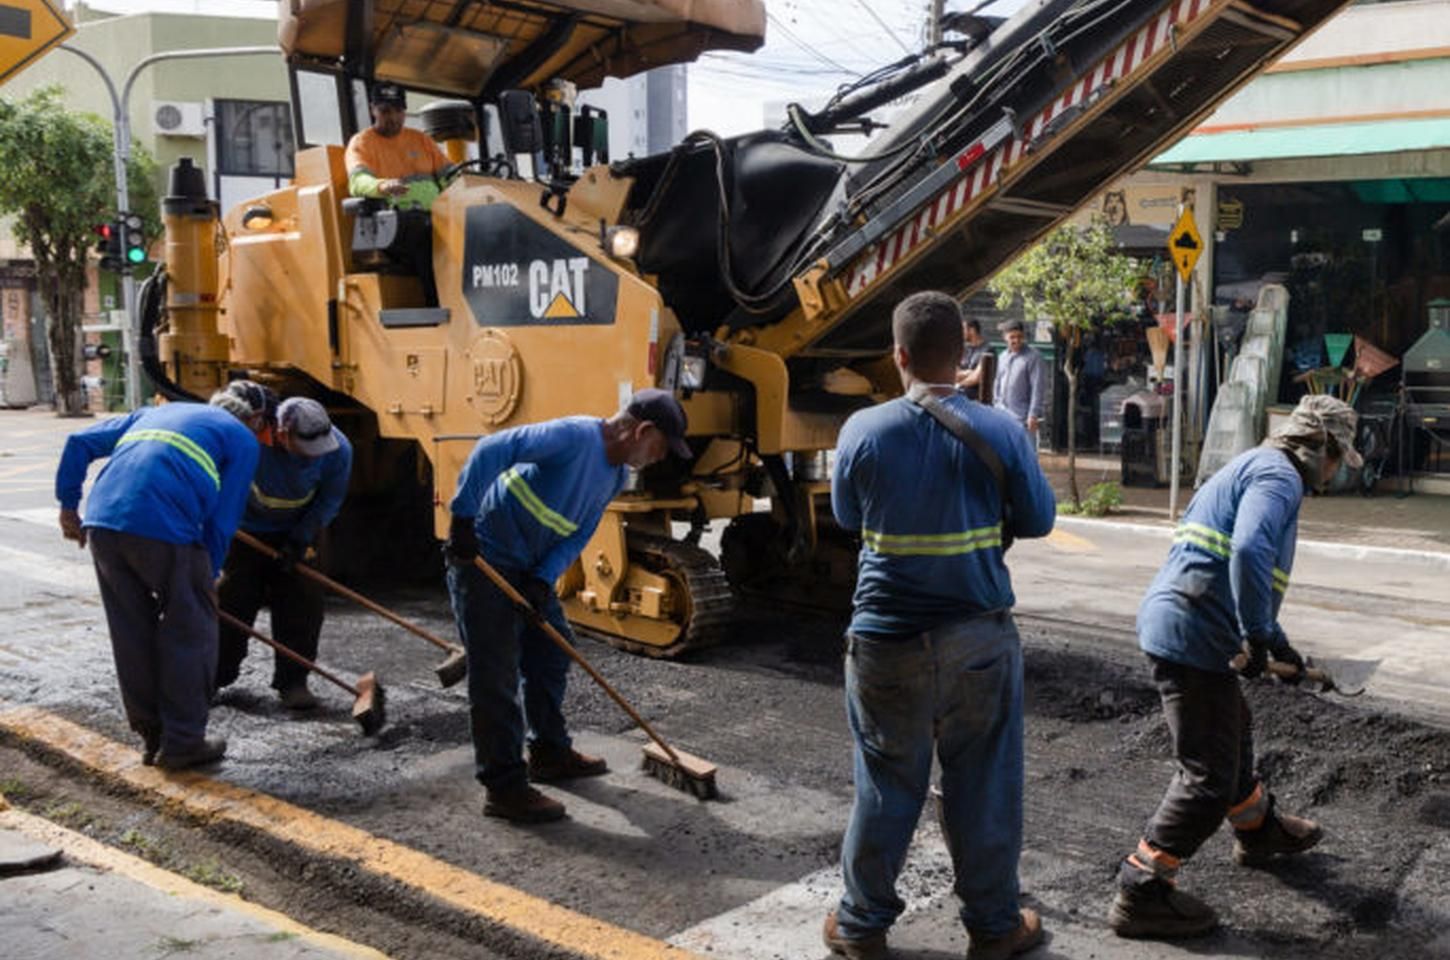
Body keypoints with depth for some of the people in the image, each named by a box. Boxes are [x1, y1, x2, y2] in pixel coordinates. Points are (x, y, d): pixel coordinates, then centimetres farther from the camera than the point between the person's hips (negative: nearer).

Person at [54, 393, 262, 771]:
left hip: (101, 522, 6)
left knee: (131, 632, 16)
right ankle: (182, 741, 14)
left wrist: (68, 505, 30)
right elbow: (222, 520, 8)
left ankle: (151, 736, 27)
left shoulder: (154, 413, 33)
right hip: (164, 527, -6)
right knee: (189, 632, 9)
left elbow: (80, 442, 26)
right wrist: (206, 579, 16)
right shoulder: (242, 438, 16)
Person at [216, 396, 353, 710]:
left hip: (298, 530, 1)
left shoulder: (338, 450, -27)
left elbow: (329, 501, -12)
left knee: (301, 602, -6)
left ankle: (293, 681, 3)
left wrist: (300, 540, -17)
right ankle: (218, 673, 22)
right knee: (233, 596, 4)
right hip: (247, 527, -1)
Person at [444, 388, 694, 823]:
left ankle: (550, 753, 36)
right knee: (496, 674, -6)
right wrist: (463, 519, -31)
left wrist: (544, 578, -11)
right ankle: (504, 787, 0)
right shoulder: (574, 436, -26)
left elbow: (578, 534, 5)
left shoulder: (615, 474, 5)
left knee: (551, 652, 19)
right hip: (482, 558, -10)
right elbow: (492, 450, -33)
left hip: (529, 567, 10)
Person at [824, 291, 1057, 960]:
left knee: (884, 787, 12)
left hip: (886, 637, 1)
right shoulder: (999, 432, -9)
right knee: (983, 788, 11)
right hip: (979, 639, -1)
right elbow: (1039, 521, 2)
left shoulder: (863, 431, -7)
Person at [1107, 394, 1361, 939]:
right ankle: (1141, 894, 2)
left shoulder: (1254, 467, 23)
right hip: (1192, 637, -11)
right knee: (1208, 776, -4)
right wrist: (1258, 636, -22)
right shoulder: (1278, 475, -10)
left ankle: (1258, 831, 52)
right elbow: (1250, 552, -30)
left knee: (1232, 734, 30)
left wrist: (1278, 645, 34)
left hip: (1172, 625, 11)